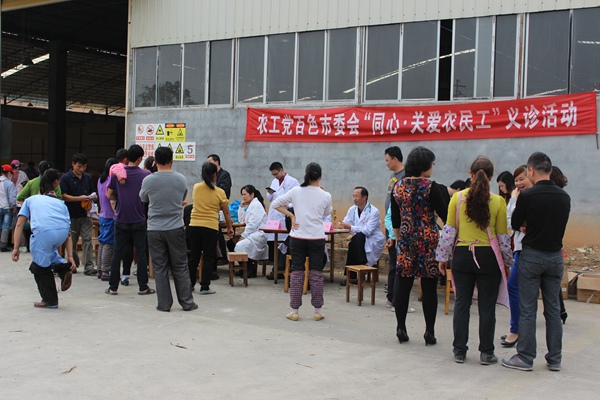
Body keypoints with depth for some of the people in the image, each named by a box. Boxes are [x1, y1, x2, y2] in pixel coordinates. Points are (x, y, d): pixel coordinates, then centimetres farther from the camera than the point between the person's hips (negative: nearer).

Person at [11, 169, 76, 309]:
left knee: (40, 267, 18)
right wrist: (70, 257, 23)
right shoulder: (60, 203, 35)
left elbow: (19, 224, 17)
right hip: (62, 231, 3)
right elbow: (68, 233, 26)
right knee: (48, 249, 36)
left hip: (43, 232, -3)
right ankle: (63, 268, 17)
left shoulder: (31, 199, 32)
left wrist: (16, 248, 15)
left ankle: (50, 300, 25)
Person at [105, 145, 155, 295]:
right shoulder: (145, 174, -6)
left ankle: (113, 287, 11)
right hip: (139, 220, -2)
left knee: (117, 253, 7)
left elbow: (110, 195, 4)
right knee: (141, 253, 4)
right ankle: (143, 287, 8)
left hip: (121, 219, 2)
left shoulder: (117, 173, -1)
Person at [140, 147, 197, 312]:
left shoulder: (148, 180, -8)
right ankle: (187, 302, 11)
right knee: (180, 267, 9)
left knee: (160, 268, 7)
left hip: (155, 229, -1)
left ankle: (164, 304, 9)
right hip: (175, 228, 1)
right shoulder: (181, 179, -4)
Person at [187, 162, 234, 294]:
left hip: (194, 225, 4)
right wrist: (230, 227, 13)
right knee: (208, 257, 5)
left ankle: (190, 284, 21)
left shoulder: (196, 187, 3)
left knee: (194, 256, 14)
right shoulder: (219, 192, -6)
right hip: (210, 227, -4)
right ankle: (204, 287, 6)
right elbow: (226, 212, 1)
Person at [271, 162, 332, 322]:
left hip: (297, 237, 1)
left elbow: (275, 204, 1)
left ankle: (294, 311, 10)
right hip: (317, 238, -1)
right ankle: (317, 311, 14)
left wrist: (291, 215, 3)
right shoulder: (326, 196, -5)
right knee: (316, 274, 8)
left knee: (296, 273, 8)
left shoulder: (296, 191, -2)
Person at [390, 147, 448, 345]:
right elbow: (445, 214, -9)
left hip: (406, 240, 4)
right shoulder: (430, 187, -10)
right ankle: (429, 332, 7)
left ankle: (401, 328, 11)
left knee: (403, 285, 8)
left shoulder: (398, 187, 6)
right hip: (428, 240, -4)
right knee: (429, 288, 3)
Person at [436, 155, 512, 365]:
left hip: (462, 255, 1)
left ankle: (460, 351, 16)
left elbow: (449, 230, -1)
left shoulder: (458, 197, -3)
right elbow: (503, 236, 0)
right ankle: (486, 353, 13)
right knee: (487, 306, 7)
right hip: (488, 256, -1)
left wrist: (443, 257, 8)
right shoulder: (497, 201, -5)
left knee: (462, 303, 10)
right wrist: (507, 262, 12)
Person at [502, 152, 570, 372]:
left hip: (532, 256, -4)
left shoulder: (527, 196, -14)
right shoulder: (564, 197, 1)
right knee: (553, 309, 11)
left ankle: (525, 358, 6)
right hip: (555, 257, 5)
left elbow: (515, 224, -3)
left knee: (527, 310, 2)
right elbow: (559, 225, 12)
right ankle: (554, 358, 17)